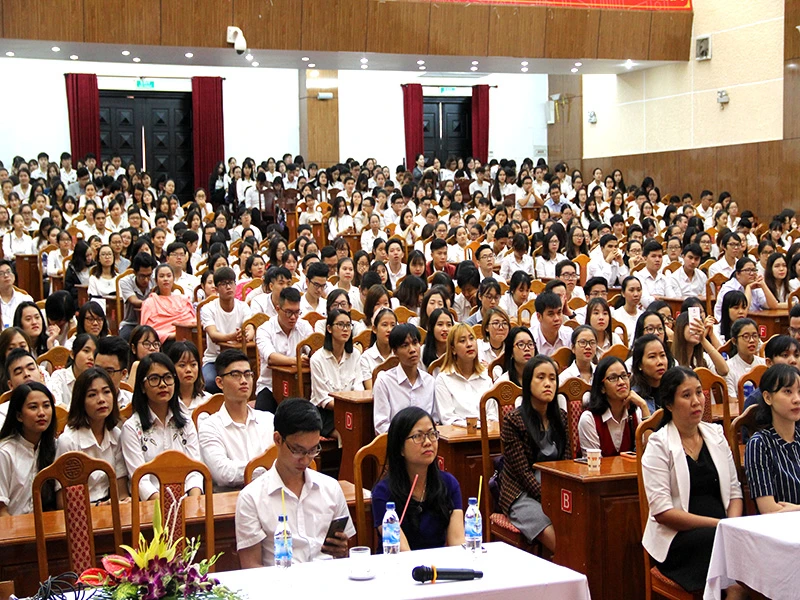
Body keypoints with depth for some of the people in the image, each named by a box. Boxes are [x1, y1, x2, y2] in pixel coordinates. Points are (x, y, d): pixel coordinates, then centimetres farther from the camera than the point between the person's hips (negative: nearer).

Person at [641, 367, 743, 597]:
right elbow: (662, 511, -10)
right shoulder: (659, 445, -3)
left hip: (719, 532, 5)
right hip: (677, 537, -5)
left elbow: (734, 492, 13)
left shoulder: (716, 435, 13)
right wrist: (717, 524, -15)